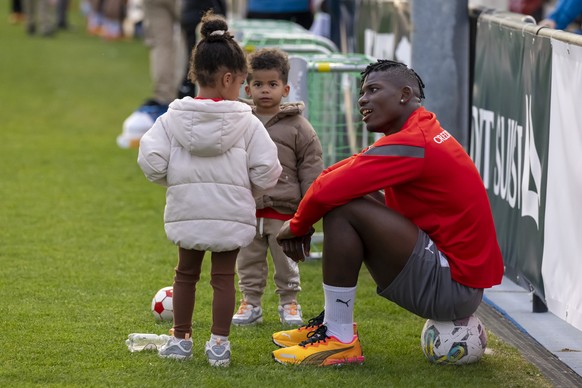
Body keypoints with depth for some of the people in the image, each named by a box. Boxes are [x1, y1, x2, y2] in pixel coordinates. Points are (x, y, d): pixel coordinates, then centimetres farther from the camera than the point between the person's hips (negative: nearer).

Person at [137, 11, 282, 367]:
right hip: (231, 214, -2)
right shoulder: (246, 121, -8)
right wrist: (248, 190, 13)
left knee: (186, 273, 18)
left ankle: (181, 339, 24)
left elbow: (151, 158, -10)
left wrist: (174, 182, 9)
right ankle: (219, 344, 4)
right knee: (224, 277, 7)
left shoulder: (173, 119, -4)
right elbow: (267, 169, -8)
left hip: (187, 212, 2)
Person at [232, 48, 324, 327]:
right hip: (246, 209, 2)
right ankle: (250, 303, 18)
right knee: (248, 260, 8)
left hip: (284, 210, -2)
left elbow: (311, 167, 0)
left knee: (286, 261, 7)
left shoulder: (297, 127, -3)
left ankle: (289, 302, 19)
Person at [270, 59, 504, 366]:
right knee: (360, 200, 17)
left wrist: (297, 225, -2)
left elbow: (329, 190, -20)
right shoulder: (423, 133, 15)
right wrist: (301, 222, 2)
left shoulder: (411, 144, -17)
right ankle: (333, 321, 15)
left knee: (343, 209, -16)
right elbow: (338, 173, 14)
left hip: (453, 287, -10)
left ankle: (339, 338, -11)